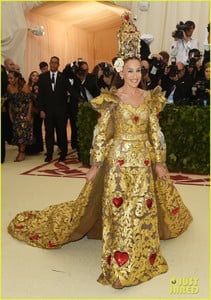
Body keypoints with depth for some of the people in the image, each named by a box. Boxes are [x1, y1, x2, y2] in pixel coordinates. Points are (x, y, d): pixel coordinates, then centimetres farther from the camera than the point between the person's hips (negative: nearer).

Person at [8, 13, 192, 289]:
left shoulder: (148, 97, 6)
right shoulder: (111, 99, -5)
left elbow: (155, 131, 8)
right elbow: (101, 133, -6)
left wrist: (159, 162, 6)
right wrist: (96, 164, -7)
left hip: (144, 160, 4)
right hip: (119, 159, -4)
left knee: (143, 208, 13)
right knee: (119, 209, -1)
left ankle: (142, 256, 33)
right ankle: (120, 265, 13)